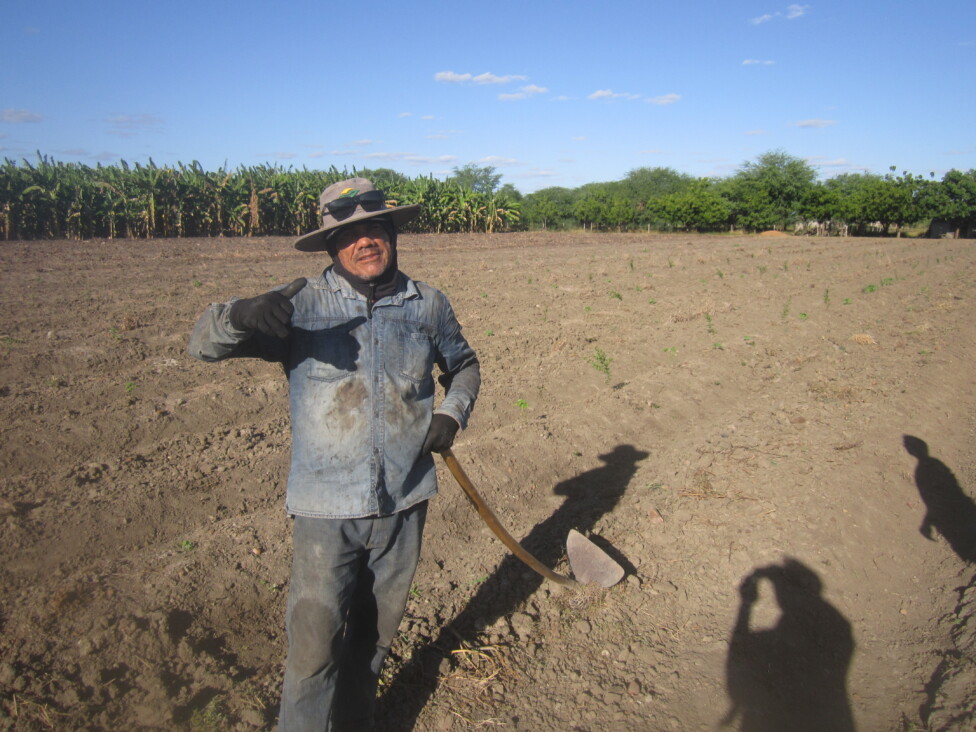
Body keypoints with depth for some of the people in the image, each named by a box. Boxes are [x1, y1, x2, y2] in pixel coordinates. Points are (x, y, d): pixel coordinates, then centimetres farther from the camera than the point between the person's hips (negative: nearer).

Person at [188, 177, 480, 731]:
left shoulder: (429, 305, 2)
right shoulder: (302, 305, -7)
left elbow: (464, 365, 19)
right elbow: (203, 345, -10)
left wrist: (452, 414, -1)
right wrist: (239, 317, -34)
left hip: (404, 503, 3)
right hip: (326, 505, -2)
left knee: (378, 629, 19)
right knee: (315, 639, 0)